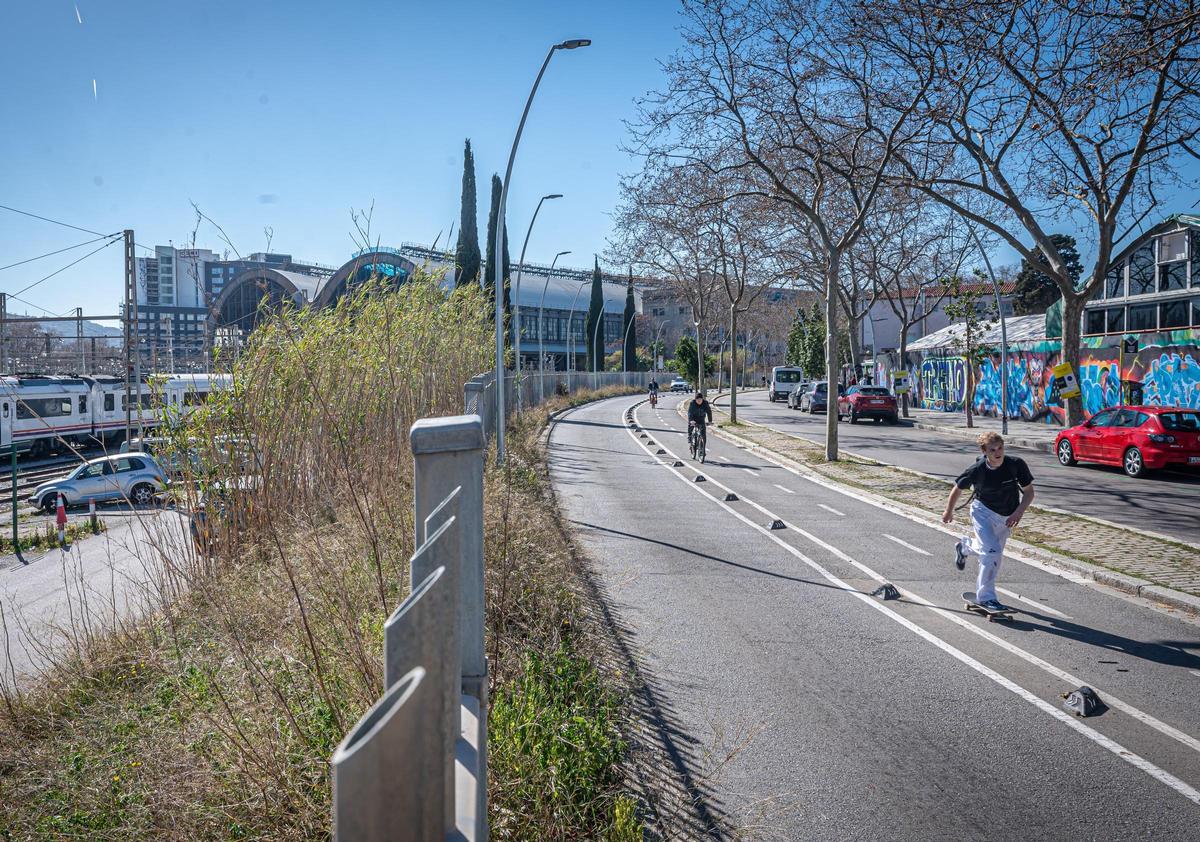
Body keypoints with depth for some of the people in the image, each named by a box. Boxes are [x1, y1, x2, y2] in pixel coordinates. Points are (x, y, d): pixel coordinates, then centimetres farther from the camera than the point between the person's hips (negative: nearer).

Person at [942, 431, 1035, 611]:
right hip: (983, 511, -3)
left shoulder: (1016, 464, -21)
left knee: (994, 552, 18)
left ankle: (964, 547, 50)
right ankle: (986, 597, -7)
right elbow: (958, 489, -5)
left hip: (1006, 516, 4)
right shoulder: (977, 470, -23)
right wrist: (949, 512, 7)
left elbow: (1029, 492, -10)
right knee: (992, 551, -19)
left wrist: (1018, 512, -25)